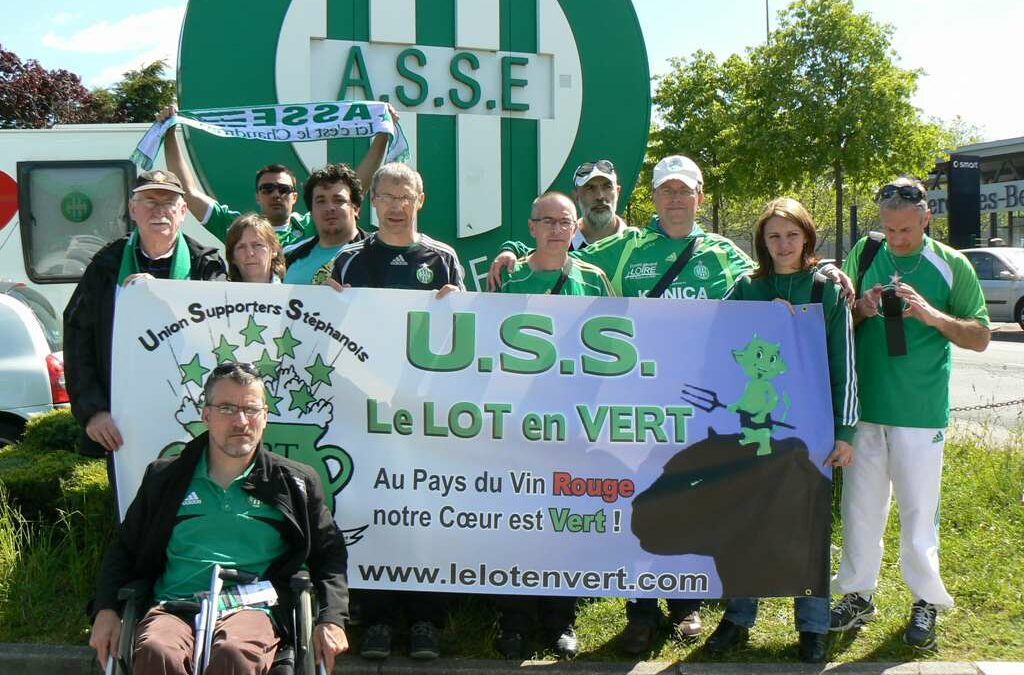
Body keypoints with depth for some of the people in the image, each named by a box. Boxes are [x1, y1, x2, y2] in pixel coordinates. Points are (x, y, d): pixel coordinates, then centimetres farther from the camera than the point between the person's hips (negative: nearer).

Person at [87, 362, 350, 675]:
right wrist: (105, 610, 8)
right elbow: (123, 550, 25)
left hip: (252, 610, -1)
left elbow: (329, 555, 19)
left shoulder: (295, 483, 17)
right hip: (174, 606, 2)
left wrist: (331, 620, 3)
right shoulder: (165, 478, 19)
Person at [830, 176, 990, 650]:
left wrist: (930, 313, -16)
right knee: (860, 505, 9)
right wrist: (861, 310, -10)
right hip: (863, 406, 3)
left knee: (919, 510, 4)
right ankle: (858, 594, 23)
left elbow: (981, 337, -1)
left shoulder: (951, 265, -2)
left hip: (921, 412, -2)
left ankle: (926, 601, 19)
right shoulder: (864, 255, 4)